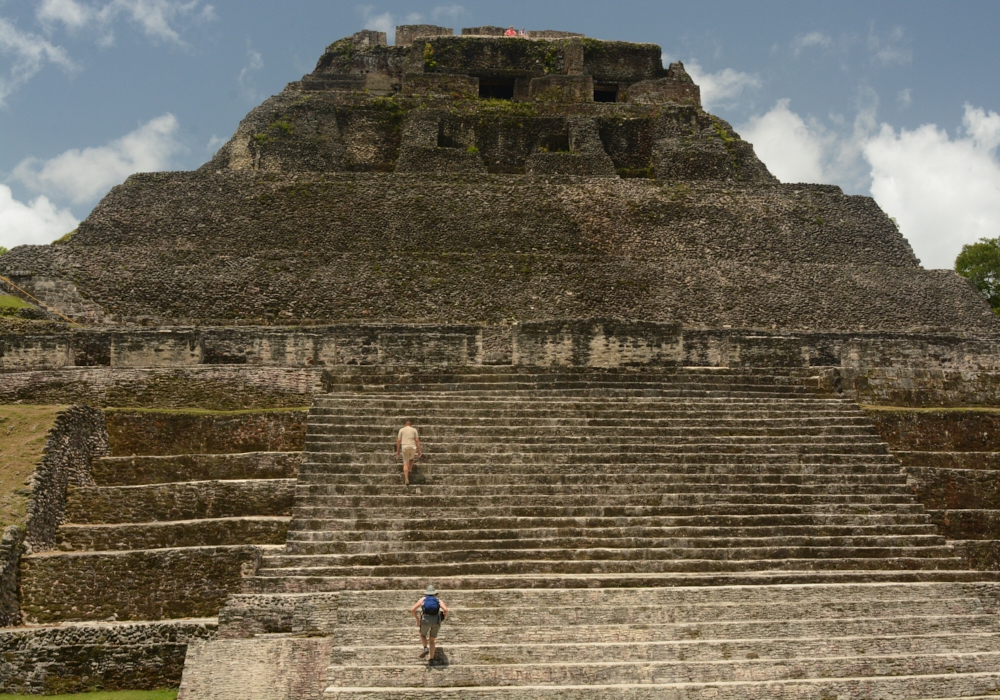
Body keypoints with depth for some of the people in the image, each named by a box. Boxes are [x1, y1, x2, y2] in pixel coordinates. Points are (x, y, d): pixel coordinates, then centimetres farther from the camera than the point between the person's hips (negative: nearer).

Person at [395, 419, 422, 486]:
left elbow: (398, 440, 0)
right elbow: (417, 440, -1)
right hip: (413, 447, 0)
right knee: (411, 459, 31)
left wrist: (398, 450, 7)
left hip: (404, 448, 0)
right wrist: (419, 451, 1)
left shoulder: (401, 430, 6)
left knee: (405, 464, 5)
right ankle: (408, 473, 23)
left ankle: (406, 480, -6)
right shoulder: (414, 430, 6)